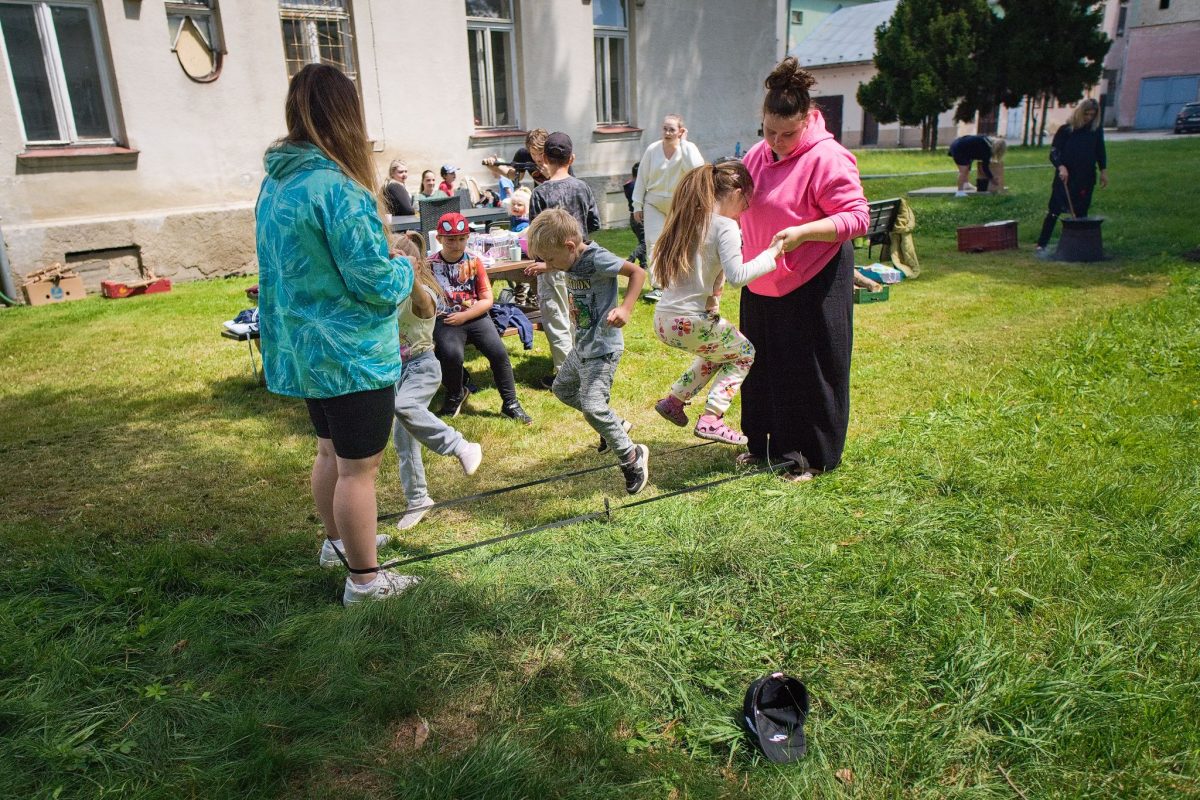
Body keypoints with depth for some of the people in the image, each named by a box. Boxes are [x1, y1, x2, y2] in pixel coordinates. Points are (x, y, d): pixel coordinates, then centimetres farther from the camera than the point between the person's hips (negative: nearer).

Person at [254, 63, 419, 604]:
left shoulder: (274, 182, 6)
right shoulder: (336, 185, -22)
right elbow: (378, 284, -20)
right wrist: (404, 268, -1)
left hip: (304, 351, 9)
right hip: (352, 355, -9)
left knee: (331, 451, 23)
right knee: (359, 467, 3)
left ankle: (338, 541, 42)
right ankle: (365, 579, 17)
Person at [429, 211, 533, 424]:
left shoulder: (474, 262, 4)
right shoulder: (431, 264, 1)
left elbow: (487, 300, 2)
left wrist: (464, 316, -10)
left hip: (475, 316, 2)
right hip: (446, 321, -1)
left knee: (498, 351, -20)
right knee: (451, 354, -29)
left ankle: (510, 403, -2)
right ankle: (455, 395, 5)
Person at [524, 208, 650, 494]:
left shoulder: (597, 258, -22)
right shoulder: (573, 259, 3)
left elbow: (638, 272, -21)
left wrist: (626, 309, -30)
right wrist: (546, 268, 22)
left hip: (602, 347, -10)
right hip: (583, 345, 10)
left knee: (593, 406, -18)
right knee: (562, 388, 24)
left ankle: (632, 457, 0)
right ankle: (614, 426, 34)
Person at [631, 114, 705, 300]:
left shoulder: (687, 149, -9)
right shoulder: (652, 150, -5)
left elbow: (696, 168, -31)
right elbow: (641, 178, 2)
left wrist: (683, 142, -24)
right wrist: (637, 205, 2)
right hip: (654, 204, 1)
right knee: (654, 243, -11)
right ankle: (657, 286, -10)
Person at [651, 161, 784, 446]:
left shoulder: (688, 219, 12)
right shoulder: (726, 226, -12)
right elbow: (736, 276, -23)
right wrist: (771, 253, -16)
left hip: (663, 319, 8)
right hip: (691, 322, -8)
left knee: (719, 351, 31)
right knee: (743, 353, 15)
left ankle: (673, 400, 29)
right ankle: (711, 419, 4)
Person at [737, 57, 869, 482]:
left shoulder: (827, 158, -16)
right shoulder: (757, 155, 7)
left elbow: (857, 217, -19)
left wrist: (803, 232, -30)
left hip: (813, 284, -7)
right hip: (761, 284, 7)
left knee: (810, 370, 2)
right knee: (763, 364, 15)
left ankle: (813, 456, 16)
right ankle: (765, 442, 32)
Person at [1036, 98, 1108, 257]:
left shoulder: (1096, 130, 9)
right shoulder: (1066, 130, -3)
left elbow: (1101, 152, 16)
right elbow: (1053, 152, -7)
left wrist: (1103, 171, 7)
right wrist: (1061, 167, -23)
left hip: (1086, 179, 4)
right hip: (1065, 177, -4)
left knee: (1081, 213, 6)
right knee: (1054, 211, -6)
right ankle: (1041, 245, -4)